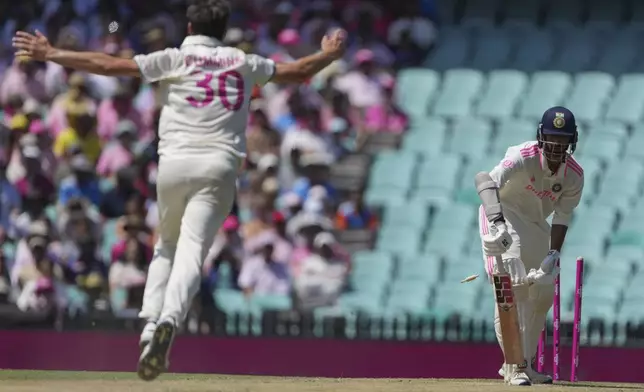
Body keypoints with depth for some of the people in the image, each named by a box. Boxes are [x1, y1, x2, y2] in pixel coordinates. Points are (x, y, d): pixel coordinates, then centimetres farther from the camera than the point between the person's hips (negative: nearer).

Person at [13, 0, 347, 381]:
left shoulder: (176, 59, 8)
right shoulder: (243, 63, 14)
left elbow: (110, 65, 2)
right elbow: (299, 71, 24)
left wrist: (50, 54, 7)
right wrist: (330, 54, 44)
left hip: (174, 164, 0)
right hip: (219, 167, 0)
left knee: (167, 246, 20)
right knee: (192, 251, -12)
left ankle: (151, 323, 1)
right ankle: (169, 321, -38)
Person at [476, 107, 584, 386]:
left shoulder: (574, 176, -15)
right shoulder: (524, 157, -31)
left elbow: (562, 218, -11)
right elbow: (489, 182, -46)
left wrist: (553, 255, -25)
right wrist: (497, 221, -63)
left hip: (536, 224, 7)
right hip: (503, 216, -7)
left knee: (544, 295, 9)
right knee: (510, 285, -22)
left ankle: (523, 365, 24)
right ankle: (515, 365, -21)